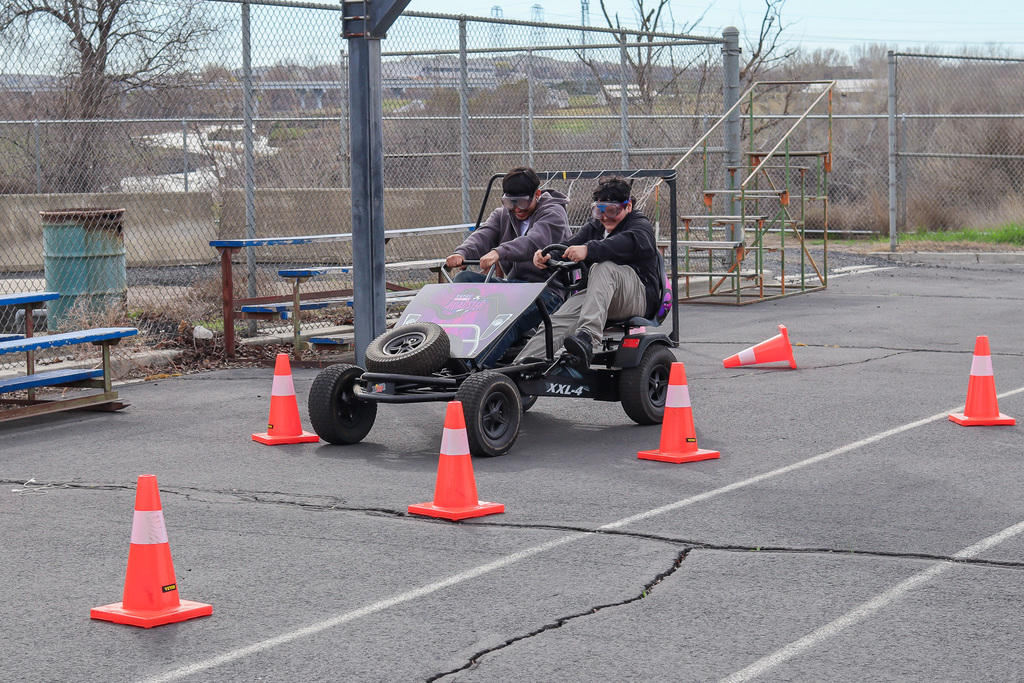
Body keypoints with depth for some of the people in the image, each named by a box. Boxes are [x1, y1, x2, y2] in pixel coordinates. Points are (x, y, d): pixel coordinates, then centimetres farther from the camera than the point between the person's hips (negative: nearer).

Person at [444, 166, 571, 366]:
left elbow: (535, 241, -23)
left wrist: (499, 252, -41)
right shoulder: (502, 215, 17)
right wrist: (461, 253, -27)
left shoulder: (553, 213, -2)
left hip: (547, 290, -7)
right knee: (464, 278, -15)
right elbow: (483, 236, -3)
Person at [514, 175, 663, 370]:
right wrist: (547, 255, -19)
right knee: (560, 318, -24)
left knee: (604, 267, -35)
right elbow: (570, 247, 6)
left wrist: (588, 250, -41)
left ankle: (587, 337, -56)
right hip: (598, 298, 5)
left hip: (640, 298, -5)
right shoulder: (594, 226, 24)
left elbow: (626, 244, -23)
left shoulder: (640, 226, 2)